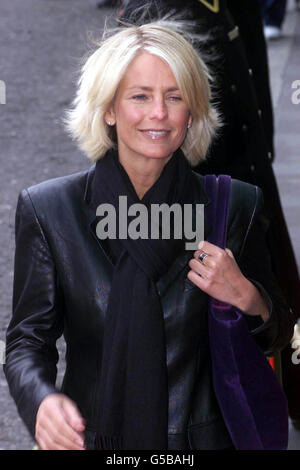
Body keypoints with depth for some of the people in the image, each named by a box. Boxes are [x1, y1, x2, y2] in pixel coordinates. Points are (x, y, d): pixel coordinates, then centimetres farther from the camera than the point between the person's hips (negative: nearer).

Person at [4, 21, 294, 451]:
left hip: (203, 438, 1)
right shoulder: (47, 209, -7)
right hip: (92, 439, -1)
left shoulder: (237, 205, -4)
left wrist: (246, 298, -18)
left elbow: (276, 337, 4)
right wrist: (43, 400, -28)